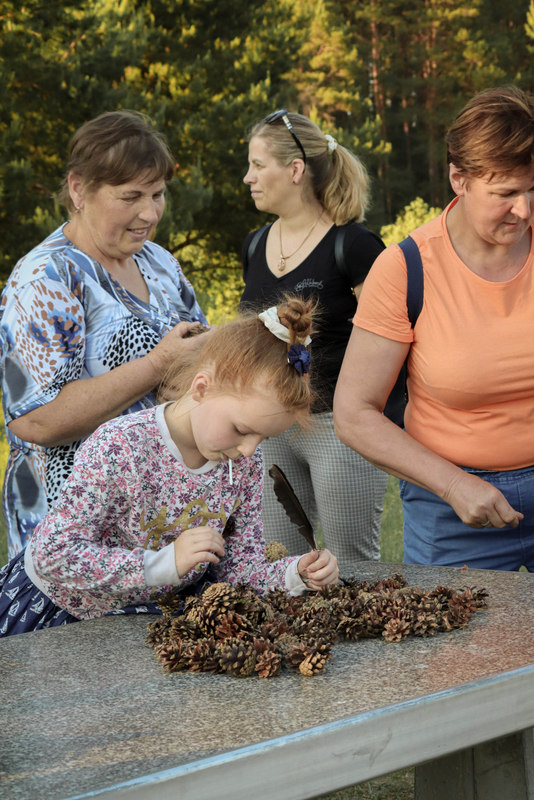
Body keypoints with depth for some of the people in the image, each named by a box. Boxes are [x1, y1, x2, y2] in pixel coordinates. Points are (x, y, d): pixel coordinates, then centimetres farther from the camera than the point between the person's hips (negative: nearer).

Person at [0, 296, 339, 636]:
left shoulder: (246, 462, -8)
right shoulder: (118, 447, -29)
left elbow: (238, 570, -2)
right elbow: (54, 555, -30)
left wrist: (296, 574, -23)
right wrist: (166, 562, -37)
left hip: (154, 610, 3)